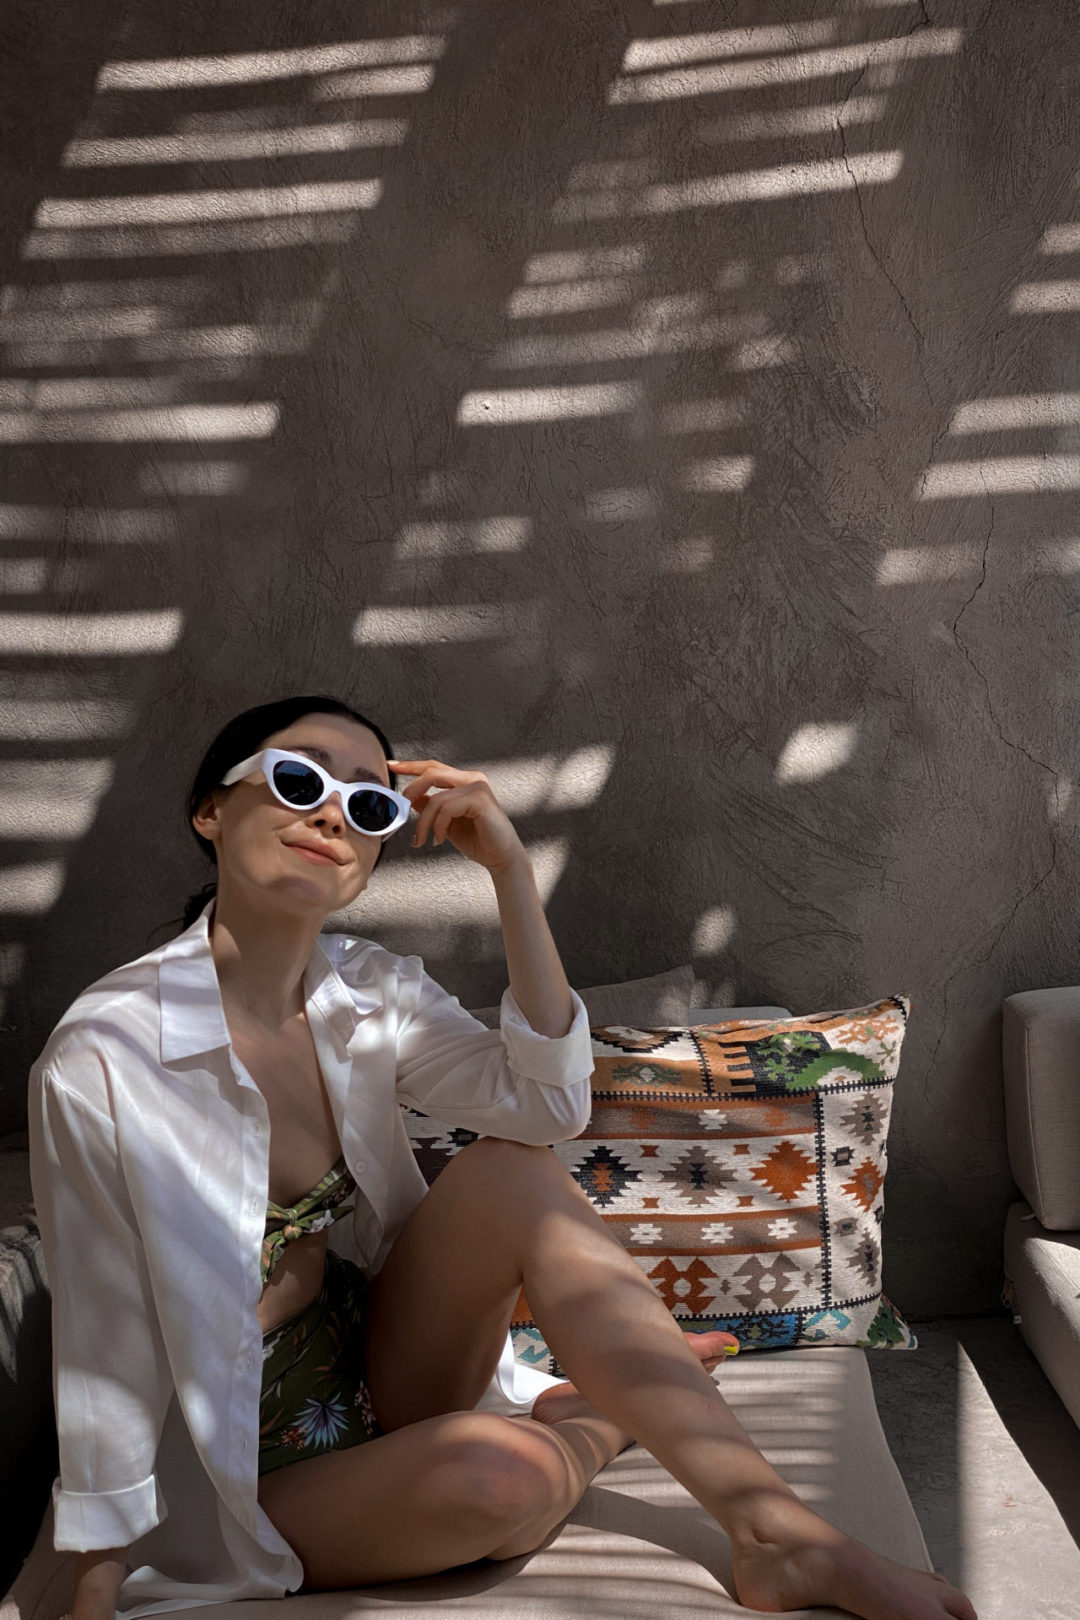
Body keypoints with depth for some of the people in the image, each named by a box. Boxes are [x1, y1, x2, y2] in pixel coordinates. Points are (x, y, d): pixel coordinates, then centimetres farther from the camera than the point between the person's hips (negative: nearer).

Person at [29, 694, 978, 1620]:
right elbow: (106, 1347, -15)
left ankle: (774, 1529, -16)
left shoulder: (368, 991, -3)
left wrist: (511, 869, -23)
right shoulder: (105, 1055, -20)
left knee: (510, 1171, -23)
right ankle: (607, 1420, 3)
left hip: (380, 1386, 5)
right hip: (250, 1477, -5)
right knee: (497, 1473, -33)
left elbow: (548, 1100, -18)